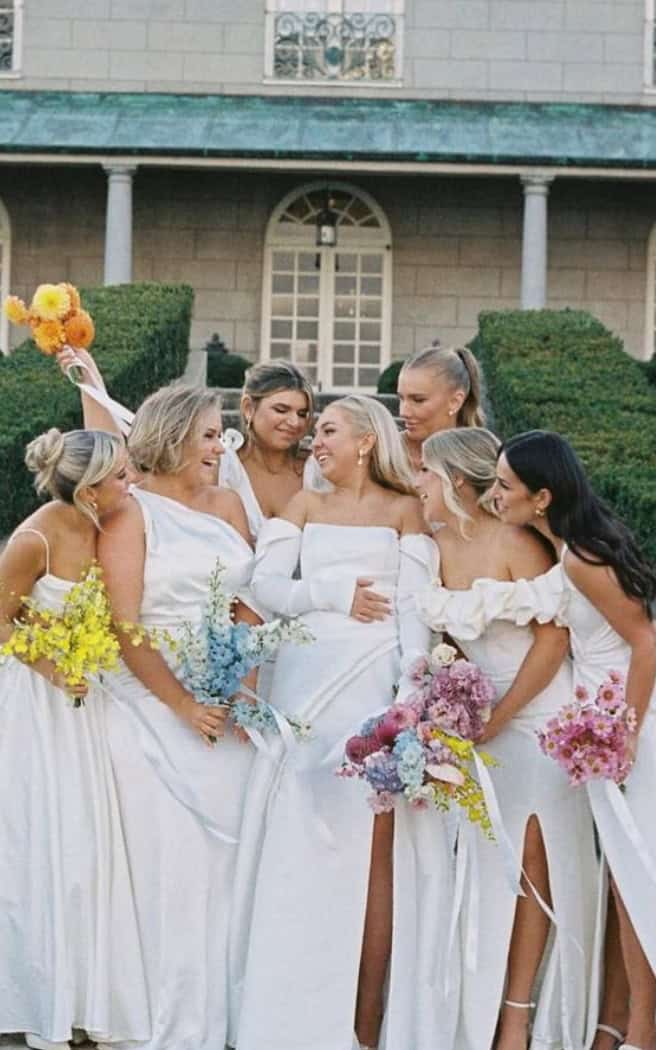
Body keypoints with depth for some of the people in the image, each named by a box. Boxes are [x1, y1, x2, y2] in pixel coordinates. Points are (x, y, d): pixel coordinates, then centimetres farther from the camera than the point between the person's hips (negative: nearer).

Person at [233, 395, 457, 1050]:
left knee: (375, 848, -7)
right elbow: (265, 585, 5)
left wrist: (413, 693, -12)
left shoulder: (403, 509, 10)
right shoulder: (304, 506, 18)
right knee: (302, 849, -1)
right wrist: (336, 593, -8)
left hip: (375, 681, -3)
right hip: (306, 680, 3)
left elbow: (415, 605, 0)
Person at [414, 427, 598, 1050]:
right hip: (482, 714, 6)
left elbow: (554, 637, -16)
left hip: (539, 712, -6)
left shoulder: (514, 542, -15)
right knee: (487, 860, 6)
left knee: (536, 863, 0)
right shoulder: (440, 546, 4)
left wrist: (498, 718, -14)